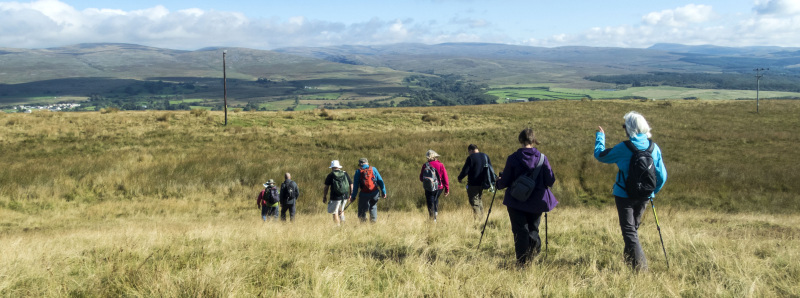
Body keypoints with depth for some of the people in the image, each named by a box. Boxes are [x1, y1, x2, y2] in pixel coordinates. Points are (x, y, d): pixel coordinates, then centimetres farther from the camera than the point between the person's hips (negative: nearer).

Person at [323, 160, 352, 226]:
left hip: (336, 196, -5)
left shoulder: (331, 175, -1)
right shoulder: (345, 174, 10)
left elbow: (326, 187, -3)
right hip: (345, 196, 5)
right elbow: (351, 185, 8)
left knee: (335, 212, 3)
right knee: (341, 210, 24)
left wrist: (324, 197, 4)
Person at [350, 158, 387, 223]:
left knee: (362, 210, 7)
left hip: (364, 194, -2)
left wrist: (353, 197, 5)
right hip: (375, 193, 2)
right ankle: (374, 220, 9)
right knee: (373, 207, 17)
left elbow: (356, 186, 0)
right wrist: (383, 192, 7)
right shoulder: (373, 169, 6)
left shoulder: (358, 172, 3)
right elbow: (380, 181, 3)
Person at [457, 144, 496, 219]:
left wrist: (460, 178, 5)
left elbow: (465, 170, -13)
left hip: (473, 185, -7)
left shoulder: (470, 158, -13)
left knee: (474, 202, -3)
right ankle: (481, 218, 21)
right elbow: (491, 169, 14)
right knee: (479, 199, 22)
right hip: (482, 184, 7)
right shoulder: (485, 156, 9)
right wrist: (492, 181, 21)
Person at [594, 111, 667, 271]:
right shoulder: (654, 148, -2)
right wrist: (652, 191, 18)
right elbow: (662, 176, 2)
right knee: (634, 227, 23)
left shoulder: (623, 148, -17)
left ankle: (640, 267, -10)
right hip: (644, 196, 5)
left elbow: (600, 155, -2)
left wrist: (600, 136, 14)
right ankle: (629, 257, 37)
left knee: (629, 231, -1)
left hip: (624, 195, -5)